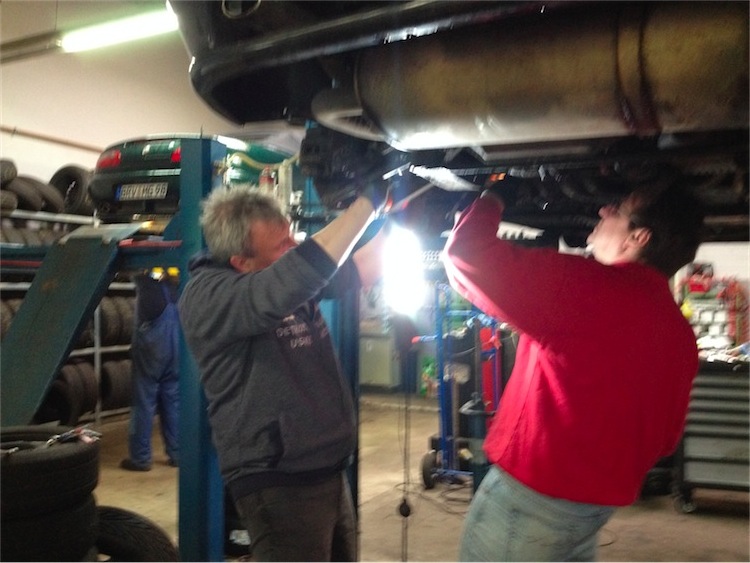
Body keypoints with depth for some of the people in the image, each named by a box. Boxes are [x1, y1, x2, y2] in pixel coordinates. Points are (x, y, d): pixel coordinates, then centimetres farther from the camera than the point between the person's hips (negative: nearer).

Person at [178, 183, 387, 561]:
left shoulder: (292, 279, 6)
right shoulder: (207, 296, -20)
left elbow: (357, 271, 15)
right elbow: (297, 274, -36)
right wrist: (368, 201, -32)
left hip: (329, 474, 9)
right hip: (278, 484, -8)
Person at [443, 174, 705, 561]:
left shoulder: (586, 287, -21)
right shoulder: (681, 336, 3)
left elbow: (468, 255, -19)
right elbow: (666, 436, 11)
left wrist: (494, 197, -1)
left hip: (531, 495, -7)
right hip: (600, 504, 8)